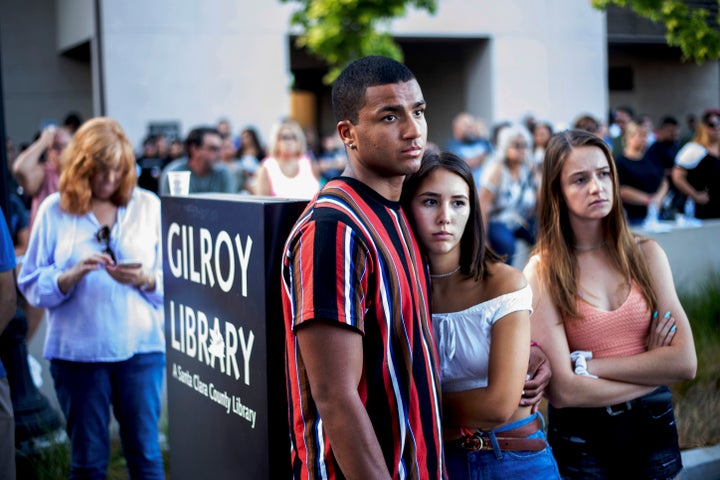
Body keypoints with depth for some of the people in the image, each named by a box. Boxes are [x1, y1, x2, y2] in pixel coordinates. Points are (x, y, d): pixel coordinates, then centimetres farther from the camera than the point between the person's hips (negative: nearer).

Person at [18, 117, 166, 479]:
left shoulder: (149, 205, 4)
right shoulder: (54, 210, 3)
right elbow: (32, 285, 0)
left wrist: (144, 280, -18)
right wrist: (72, 275, -17)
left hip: (140, 346, 0)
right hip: (77, 350, 0)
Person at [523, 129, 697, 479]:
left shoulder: (645, 254, -3)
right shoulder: (542, 272, -12)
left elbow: (686, 362, -11)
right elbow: (562, 390, -18)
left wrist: (590, 365, -15)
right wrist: (652, 368, -10)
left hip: (653, 428, 3)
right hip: (580, 439, -3)